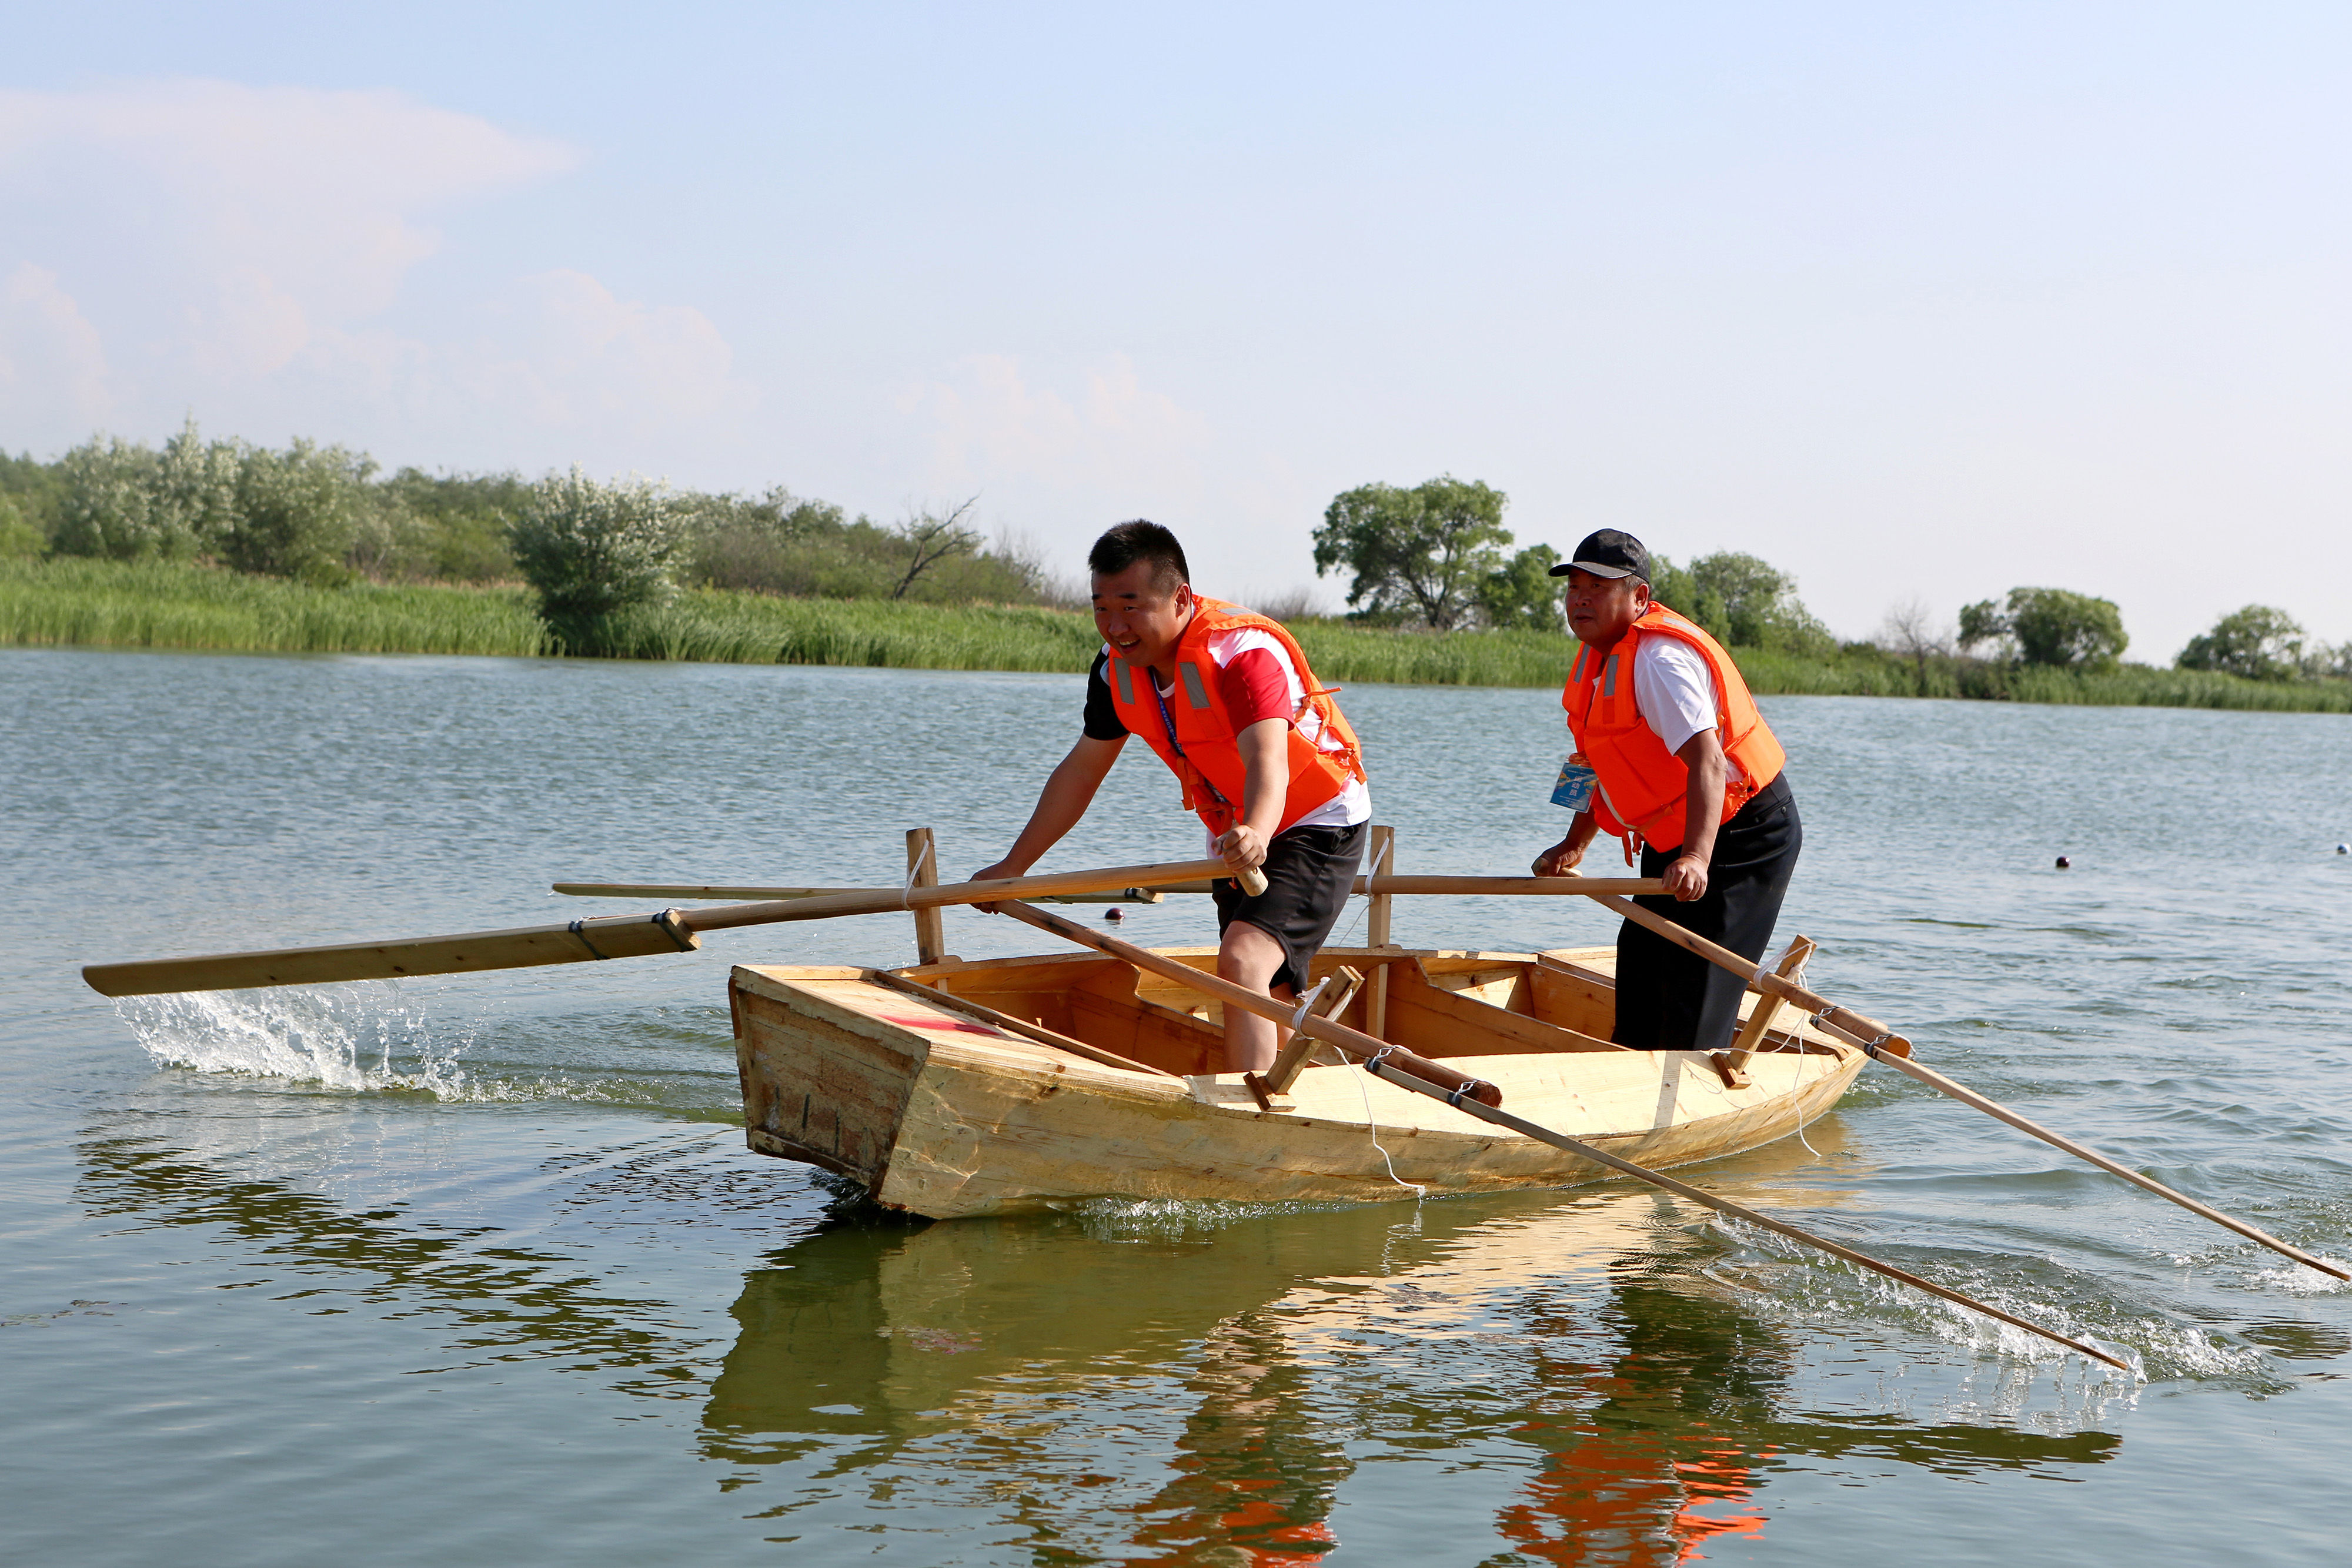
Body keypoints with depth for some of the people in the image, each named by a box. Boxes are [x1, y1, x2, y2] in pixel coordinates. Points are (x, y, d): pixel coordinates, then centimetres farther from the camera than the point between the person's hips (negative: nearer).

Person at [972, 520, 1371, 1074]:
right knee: (1268, 996, 19)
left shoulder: (1244, 651, -31)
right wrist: (1012, 868, 10)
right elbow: (1082, 769, 5)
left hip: (1318, 826, -8)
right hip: (1237, 834, 8)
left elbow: (1267, 761, -46)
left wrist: (1256, 832, -68)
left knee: (1243, 961, -28)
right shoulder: (1117, 667, -9)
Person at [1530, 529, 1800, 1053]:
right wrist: (1574, 845, 12)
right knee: (1640, 966, 16)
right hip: (1673, 841, 11)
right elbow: (1610, 766, 18)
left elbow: (1707, 762, -39)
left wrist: (1697, 859, -51)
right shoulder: (1600, 655, 6)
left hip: (1742, 836, -10)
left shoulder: (1661, 658, -26)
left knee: (1693, 978, -14)